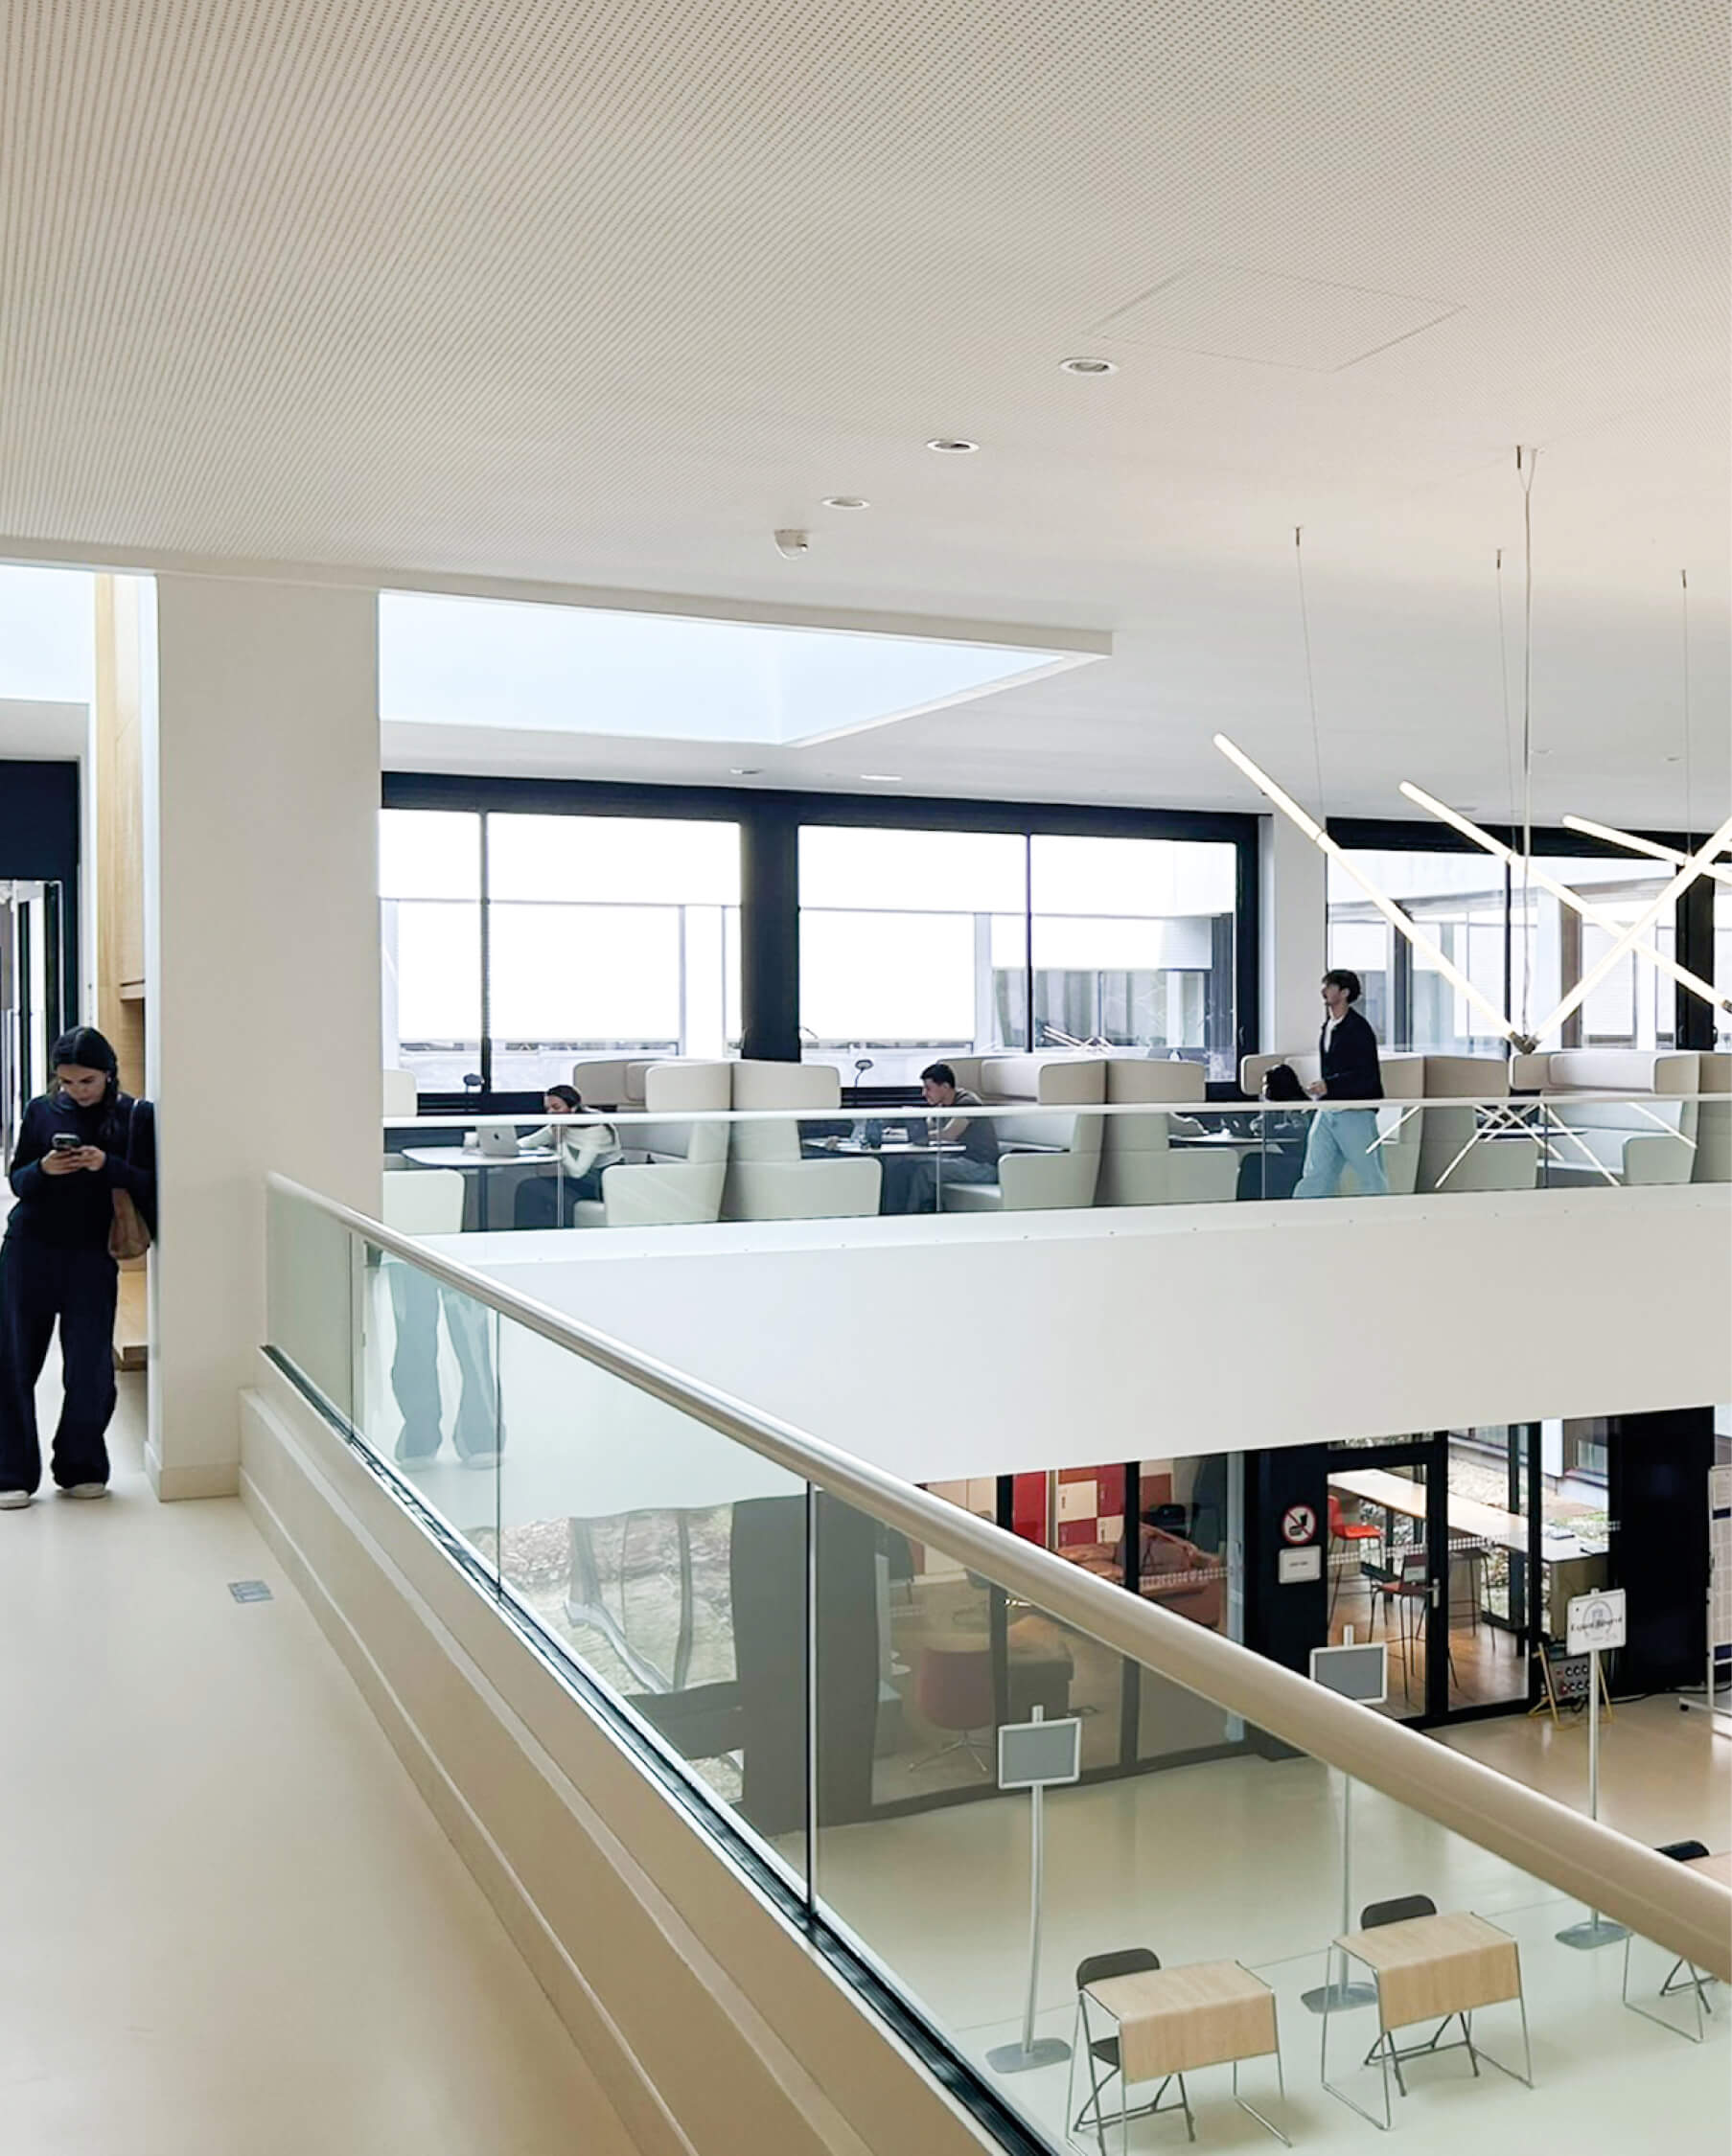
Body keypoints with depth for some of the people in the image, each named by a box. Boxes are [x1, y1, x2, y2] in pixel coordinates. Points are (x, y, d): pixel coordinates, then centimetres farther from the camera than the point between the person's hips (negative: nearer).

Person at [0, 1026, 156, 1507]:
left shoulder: (135, 1116, -1)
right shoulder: (41, 1112, 5)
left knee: (90, 1369, 0)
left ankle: (81, 1469, 18)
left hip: (91, 1256, -2)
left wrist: (108, 1165, -21)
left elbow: (149, 1186, -3)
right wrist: (42, 1169, -14)